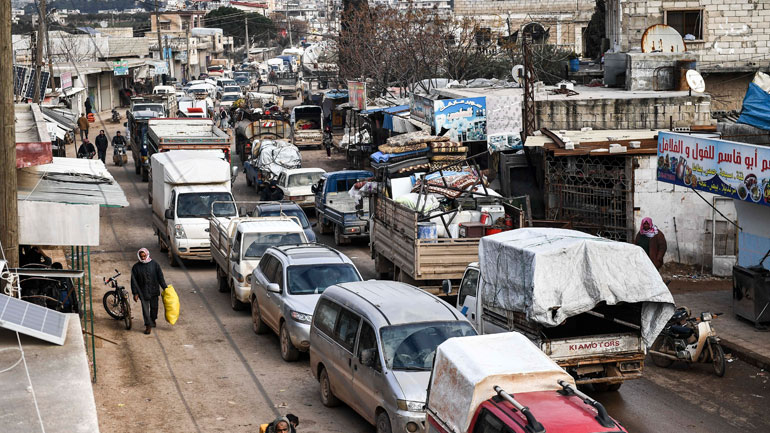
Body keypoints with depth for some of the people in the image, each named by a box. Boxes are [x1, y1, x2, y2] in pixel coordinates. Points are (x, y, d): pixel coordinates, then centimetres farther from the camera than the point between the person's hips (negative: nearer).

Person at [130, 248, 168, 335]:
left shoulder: (154, 264, -2)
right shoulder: (136, 267, -5)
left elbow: (160, 277, 3)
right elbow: (134, 281, -2)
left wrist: (164, 287, 1)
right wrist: (135, 293, -5)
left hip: (154, 291, 1)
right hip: (143, 292, -1)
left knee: (154, 307, 12)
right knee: (145, 308, -1)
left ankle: (153, 320, 38)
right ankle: (148, 325, 7)